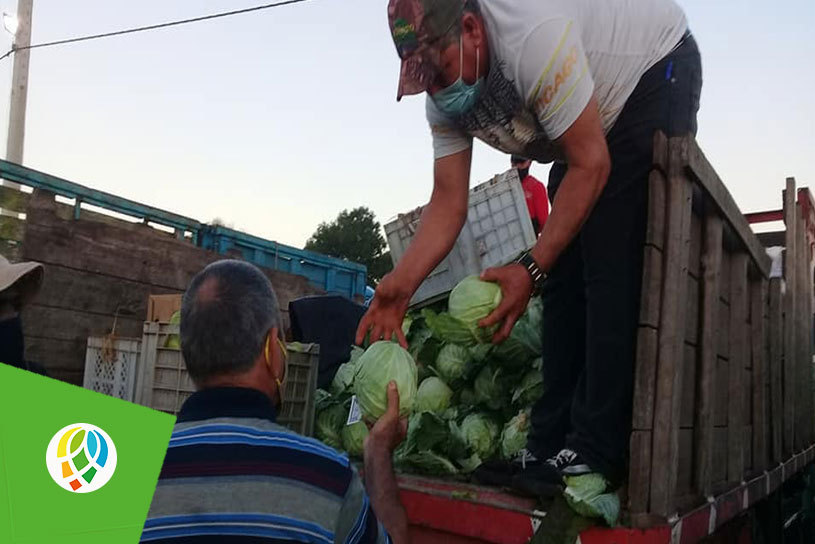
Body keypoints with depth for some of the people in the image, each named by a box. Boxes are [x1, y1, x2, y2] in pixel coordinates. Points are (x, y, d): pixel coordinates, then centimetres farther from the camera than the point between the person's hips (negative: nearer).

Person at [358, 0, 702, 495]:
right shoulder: (445, 96, -12)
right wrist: (401, 285, -26)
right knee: (564, 274, -1)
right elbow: (449, 203, -13)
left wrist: (532, 270, -35)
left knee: (612, 265, -20)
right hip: (592, 121, 8)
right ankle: (552, 441, 4)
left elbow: (591, 165, -32)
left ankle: (598, 449, -15)